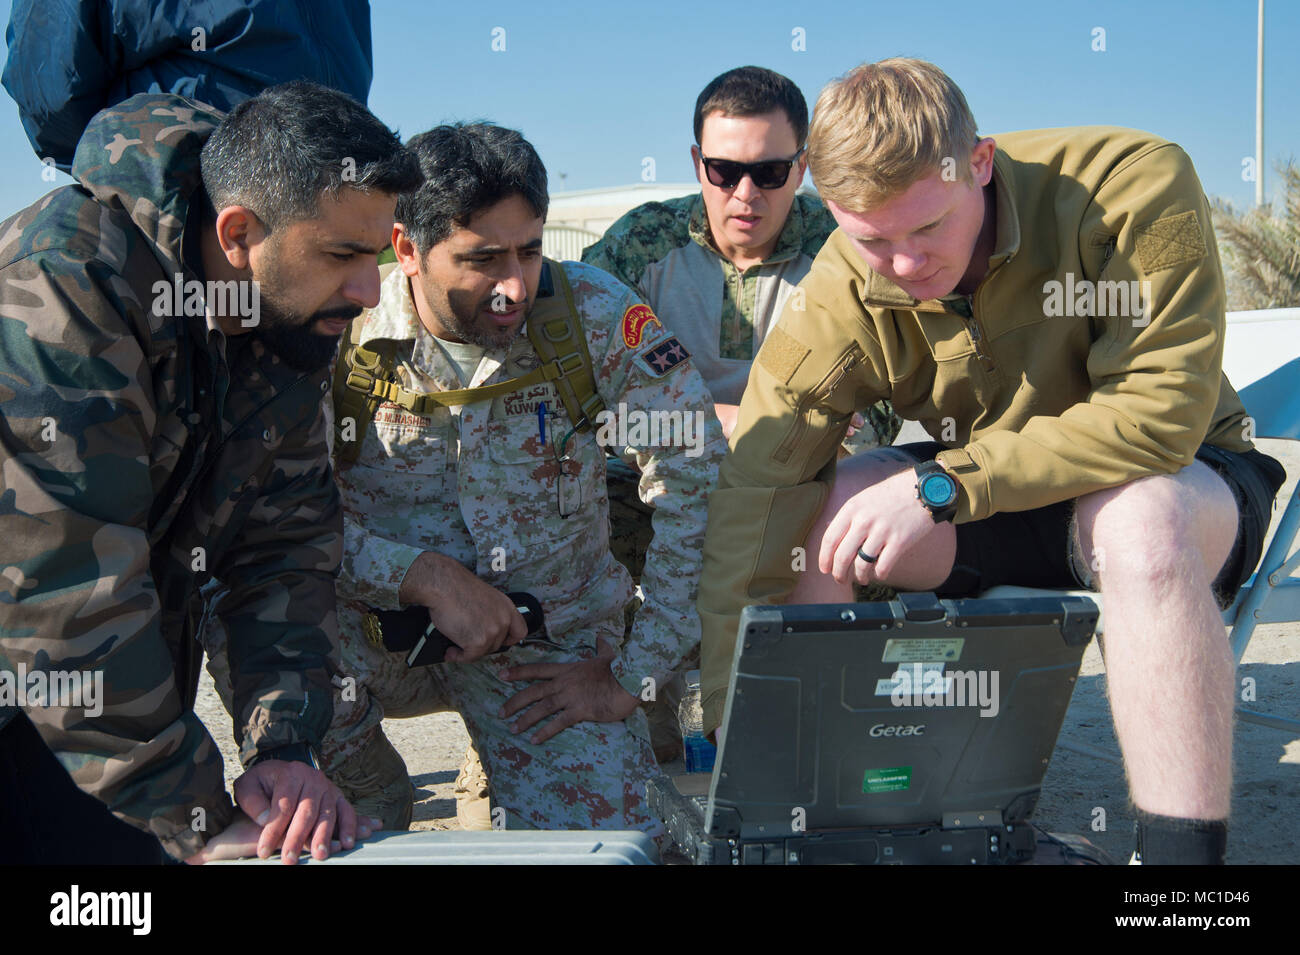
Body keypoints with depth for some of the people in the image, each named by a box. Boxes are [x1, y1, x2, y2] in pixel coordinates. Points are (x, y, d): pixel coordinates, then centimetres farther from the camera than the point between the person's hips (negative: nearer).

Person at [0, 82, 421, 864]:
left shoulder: (297, 321, -5)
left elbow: (287, 545, -5)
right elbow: (69, 599, -32)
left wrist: (283, 748, -19)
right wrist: (202, 826, -28)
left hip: (120, 686, 6)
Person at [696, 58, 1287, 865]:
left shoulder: (1136, 184, -25)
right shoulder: (845, 291, -18)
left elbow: (1160, 414, -30)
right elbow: (756, 482, -21)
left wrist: (941, 486, -34)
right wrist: (731, 727, -25)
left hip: (1177, 477, -3)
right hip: (981, 499, 3)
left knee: (1138, 518, -39)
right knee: (800, 511, -20)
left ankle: (1184, 848, -29)